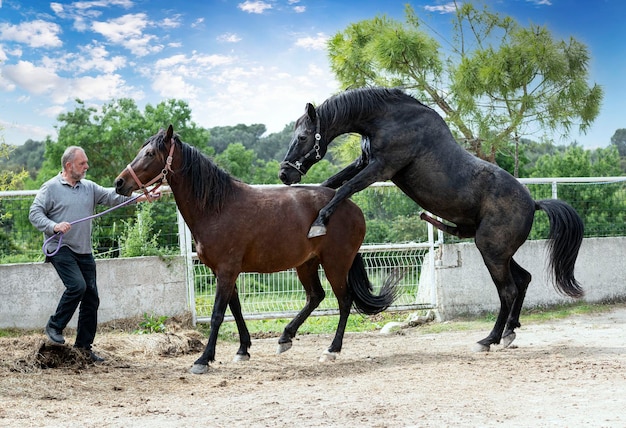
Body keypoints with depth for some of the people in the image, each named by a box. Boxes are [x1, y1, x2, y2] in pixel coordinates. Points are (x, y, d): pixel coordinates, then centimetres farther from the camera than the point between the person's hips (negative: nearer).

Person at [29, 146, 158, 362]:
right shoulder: (50, 188, -3)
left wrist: (140, 197, -9)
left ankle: (83, 346, 15)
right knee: (77, 286, -24)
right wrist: (54, 226, -24)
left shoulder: (89, 188, 12)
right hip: (61, 249, -6)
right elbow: (34, 214, -7)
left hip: (84, 252, 6)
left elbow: (112, 197, 4)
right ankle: (54, 326, -4)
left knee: (92, 298, 5)